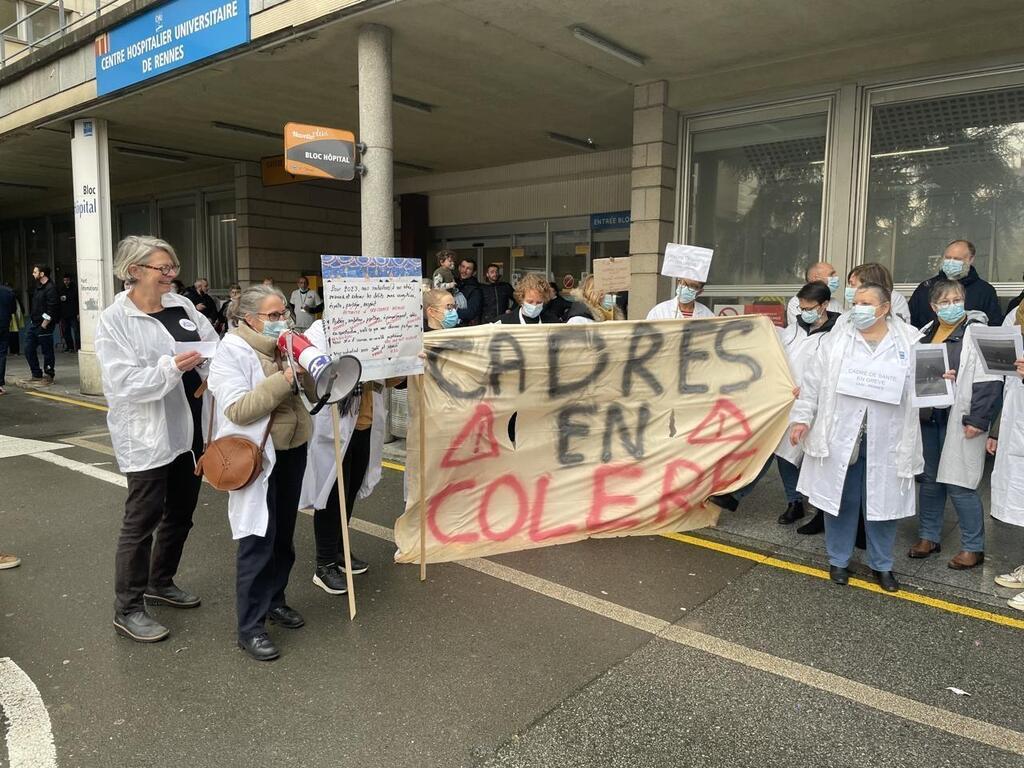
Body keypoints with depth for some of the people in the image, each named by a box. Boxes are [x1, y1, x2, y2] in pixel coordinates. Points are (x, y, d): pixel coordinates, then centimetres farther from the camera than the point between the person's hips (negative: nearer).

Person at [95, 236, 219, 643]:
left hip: (190, 428, 7)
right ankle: (127, 609, 17)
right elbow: (123, 383, -19)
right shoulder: (114, 320, -10)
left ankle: (161, 582, 38)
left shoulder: (181, 305, 6)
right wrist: (171, 367, -29)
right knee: (143, 520, 2)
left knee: (181, 512, 18)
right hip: (148, 436, -7)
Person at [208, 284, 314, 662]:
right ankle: (250, 627, 7)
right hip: (256, 456, -6)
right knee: (258, 540, -4)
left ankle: (274, 599, 34)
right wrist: (284, 379, -27)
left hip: (292, 451, 7)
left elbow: (311, 394, 8)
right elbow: (237, 409, -21)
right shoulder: (231, 351, -10)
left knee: (283, 535, 16)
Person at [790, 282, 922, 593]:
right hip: (840, 434, 1)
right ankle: (838, 560, 26)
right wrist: (802, 417, 0)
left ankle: (882, 565, 27)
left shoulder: (910, 340, 3)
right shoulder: (838, 336, 5)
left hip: (886, 439, 0)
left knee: (882, 501, 9)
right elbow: (814, 379, 5)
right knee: (841, 498, 9)